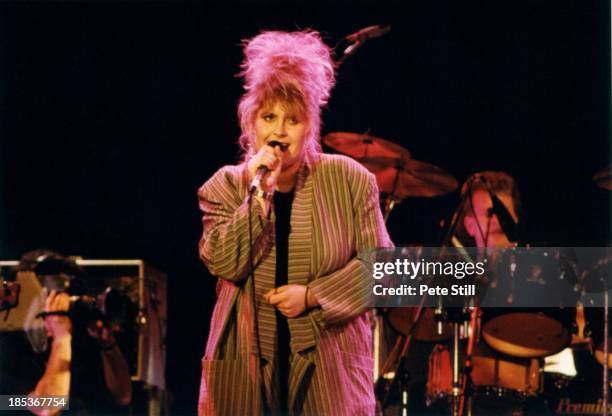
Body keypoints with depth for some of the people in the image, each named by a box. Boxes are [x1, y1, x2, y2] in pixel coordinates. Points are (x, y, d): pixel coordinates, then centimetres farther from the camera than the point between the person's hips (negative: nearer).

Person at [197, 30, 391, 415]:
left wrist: (313, 296, -11)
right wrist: (259, 194, -15)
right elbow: (224, 264, -9)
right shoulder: (226, 186, 5)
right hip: (247, 362, 1)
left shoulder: (350, 179, 2)